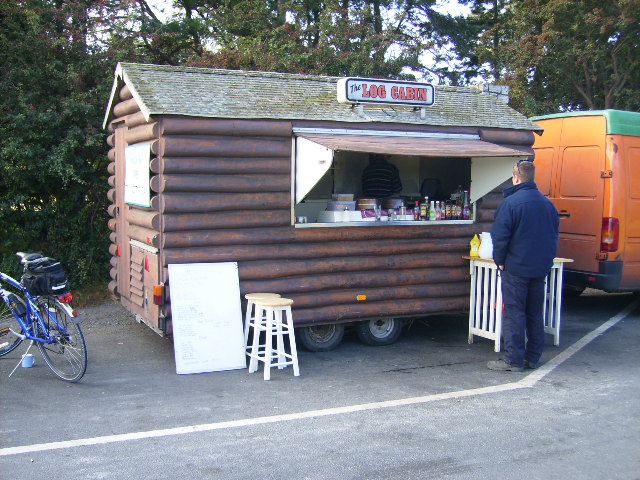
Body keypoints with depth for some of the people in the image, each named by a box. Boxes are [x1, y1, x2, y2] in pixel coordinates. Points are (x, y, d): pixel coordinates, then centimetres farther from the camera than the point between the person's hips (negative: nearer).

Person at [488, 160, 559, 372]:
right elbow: (554, 234, 14)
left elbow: (500, 236, -16)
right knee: (535, 313, 14)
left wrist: (500, 260, -4)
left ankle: (514, 360, 1)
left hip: (515, 267, -6)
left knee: (514, 313, -1)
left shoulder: (511, 202, -14)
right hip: (540, 268, 6)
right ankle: (533, 357, 20)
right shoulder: (548, 204, 7)